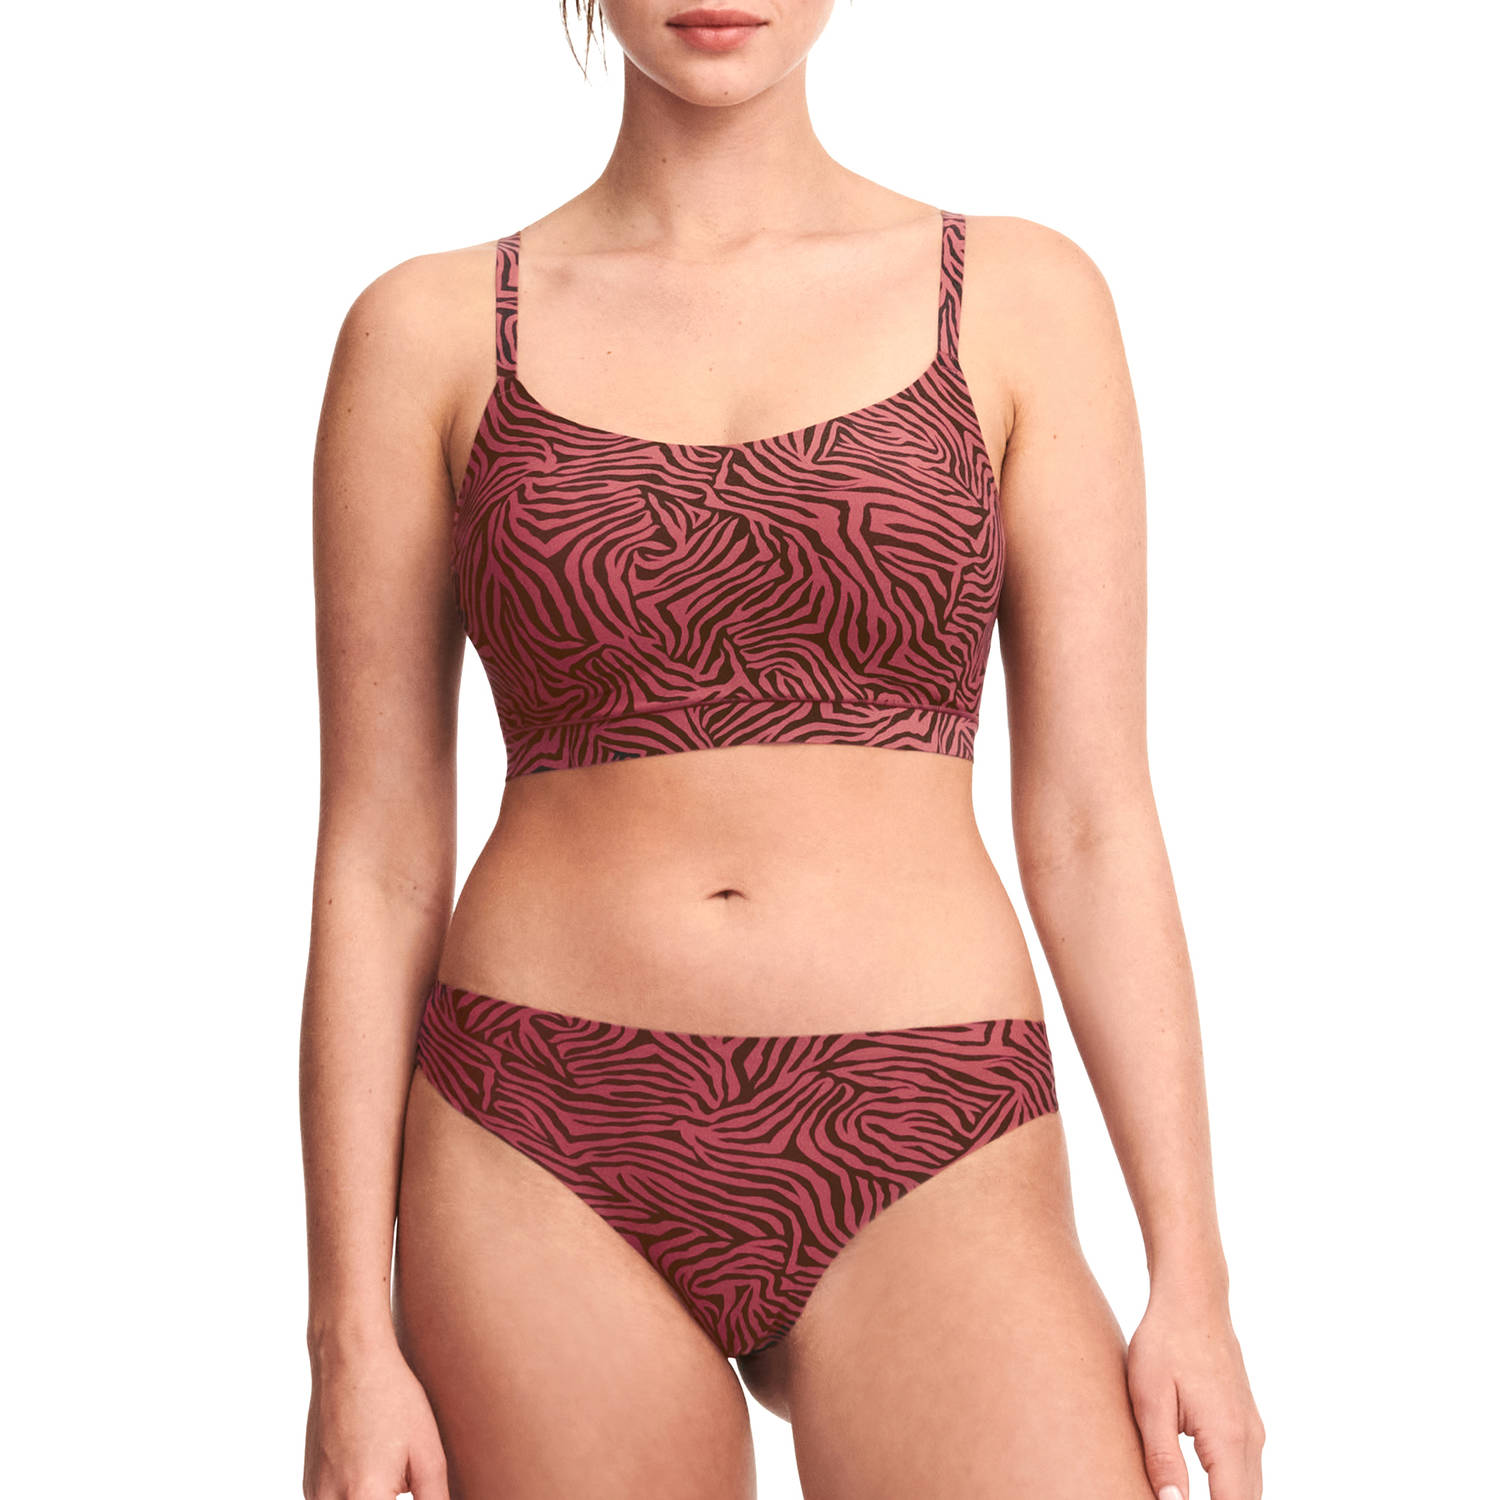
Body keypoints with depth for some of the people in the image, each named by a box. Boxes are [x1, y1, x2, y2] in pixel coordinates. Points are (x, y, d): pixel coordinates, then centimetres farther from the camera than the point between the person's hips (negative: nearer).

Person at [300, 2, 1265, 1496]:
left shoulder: (1021, 300, 5)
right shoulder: (428, 333, 4)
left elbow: (1088, 822, 3)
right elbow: (377, 857, 4)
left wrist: (1189, 1276, -2)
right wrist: (352, 1331, 0)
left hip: (923, 1160, 0)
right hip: (547, 1162, 0)